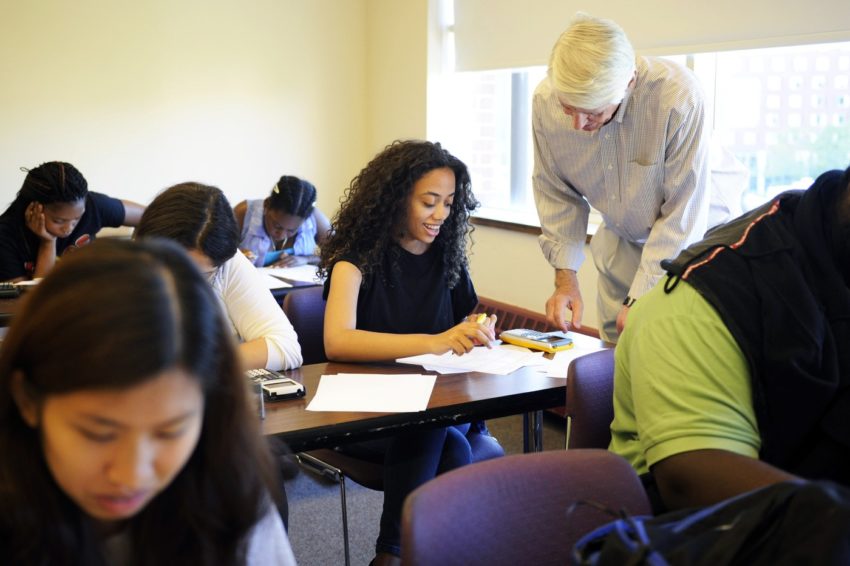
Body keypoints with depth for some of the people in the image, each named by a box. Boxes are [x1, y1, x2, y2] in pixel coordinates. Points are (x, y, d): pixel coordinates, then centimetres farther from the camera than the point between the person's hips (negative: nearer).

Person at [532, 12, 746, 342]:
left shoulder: (678, 96, -33)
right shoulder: (545, 101, -20)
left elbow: (682, 211, -27)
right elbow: (557, 195, -7)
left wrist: (642, 298, -27)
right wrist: (565, 277, -14)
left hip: (699, 230, -3)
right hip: (623, 238, 4)